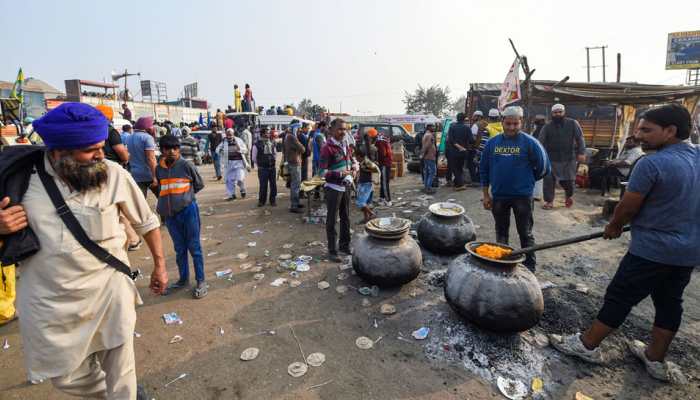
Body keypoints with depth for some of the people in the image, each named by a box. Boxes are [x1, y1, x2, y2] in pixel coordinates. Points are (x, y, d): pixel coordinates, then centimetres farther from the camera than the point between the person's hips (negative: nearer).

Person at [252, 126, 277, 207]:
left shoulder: (272, 143, 6)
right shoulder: (257, 144, -6)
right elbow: (254, 157, 2)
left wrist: (273, 161, 10)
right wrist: (260, 164, 7)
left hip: (272, 168, 4)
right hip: (263, 169, -4)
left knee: (273, 185, 6)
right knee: (263, 185, 0)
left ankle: (273, 200, 18)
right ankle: (261, 201, 14)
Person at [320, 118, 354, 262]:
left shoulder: (346, 145, 7)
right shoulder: (327, 148, -15)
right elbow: (323, 172, -18)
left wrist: (353, 170, 0)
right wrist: (340, 174, -26)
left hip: (346, 187, 7)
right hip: (333, 188, -7)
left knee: (346, 218, 17)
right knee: (332, 220, 3)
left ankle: (344, 245, 34)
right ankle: (332, 251, 15)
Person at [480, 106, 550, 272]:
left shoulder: (529, 142, -8)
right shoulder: (492, 142, 2)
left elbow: (543, 167, -3)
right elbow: (484, 169, 6)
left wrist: (527, 180, 6)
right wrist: (486, 194, 4)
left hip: (522, 196, -3)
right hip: (498, 196, 3)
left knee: (525, 234, 5)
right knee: (501, 232, 16)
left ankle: (529, 268, 18)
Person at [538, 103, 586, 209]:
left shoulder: (573, 123, 3)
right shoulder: (547, 127, 2)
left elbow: (580, 138, 0)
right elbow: (541, 141, -5)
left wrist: (581, 152, -9)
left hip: (569, 158, 0)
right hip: (551, 159, 0)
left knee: (568, 180, 7)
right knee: (548, 180, -6)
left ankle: (569, 195, 38)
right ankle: (549, 201, 7)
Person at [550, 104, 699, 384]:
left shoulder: (652, 164, -21)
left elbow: (628, 207, -15)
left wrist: (613, 227, 3)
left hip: (652, 249, -8)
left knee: (619, 297, 2)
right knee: (669, 303, 16)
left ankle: (587, 345, 16)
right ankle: (656, 359, 31)